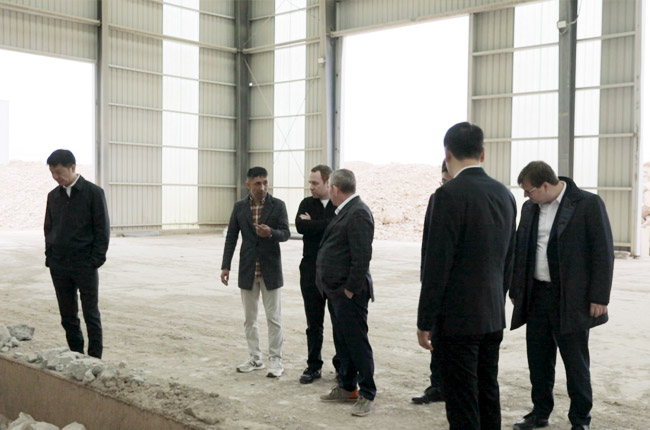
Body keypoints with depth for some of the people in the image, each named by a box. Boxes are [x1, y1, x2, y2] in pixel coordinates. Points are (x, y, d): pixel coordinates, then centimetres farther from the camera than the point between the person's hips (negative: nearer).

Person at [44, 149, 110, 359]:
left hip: (85, 266, -5)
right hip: (58, 266, 5)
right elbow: (48, 228, 16)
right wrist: (50, 256, 5)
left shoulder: (93, 192, -5)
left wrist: (96, 260, -12)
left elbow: (103, 229, -6)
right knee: (67, 315, 9)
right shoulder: (53, 196, 10)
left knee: (91, 315, 2)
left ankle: (95, 358, 9)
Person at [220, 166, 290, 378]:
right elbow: (231, 237, 5)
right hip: (247, 269, 3)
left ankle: (276, 360, 11)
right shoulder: (239, 207, 2)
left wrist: (271, 233, -30)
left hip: (270, 269, -3)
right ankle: (255, 358, 23)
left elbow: (286, 233, -8)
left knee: (274, 317, 2)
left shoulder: (278, 205, -4)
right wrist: (225, 266, 0)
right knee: (249, 318, 10)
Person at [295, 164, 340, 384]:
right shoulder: (307, 203, 7)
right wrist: (327, 225, -13)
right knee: (314, 323, 9)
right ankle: (314, 366, 20)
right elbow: (300, 226, -10)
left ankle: (341, 364, 18)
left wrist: (312, 224, -12)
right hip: (311, 270, 3)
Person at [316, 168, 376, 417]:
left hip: (349, 293, -10)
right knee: (342, 341, 18)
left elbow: (362, 256, -23)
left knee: (357, 343, -1)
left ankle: (367, 395, 10)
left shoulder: (358, 213, -18)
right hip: (337, 291, 10)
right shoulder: (346, 211, 13)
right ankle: (347, 388, 30)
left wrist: (350, 290, -19)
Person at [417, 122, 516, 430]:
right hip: (493, 316, 8)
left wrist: (425, 322, -10)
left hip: (457, 318, -7)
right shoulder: (504, 194, 7)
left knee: (462, 405, 1)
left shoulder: (450, 194, -16)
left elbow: (437, 264, -17)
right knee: (488, 397, 18)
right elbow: (508, 261, 13)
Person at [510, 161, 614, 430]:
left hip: (572, 299, -5)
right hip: (536, 296, 6)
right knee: (538, 359, 12)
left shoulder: (589, 204, -9)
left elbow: (603, 252, -10)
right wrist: (515, 291, 13)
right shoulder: (530, 208, 8)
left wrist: (599, 297, -13)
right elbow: (520, 250, 14)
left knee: (576, 363, 5)